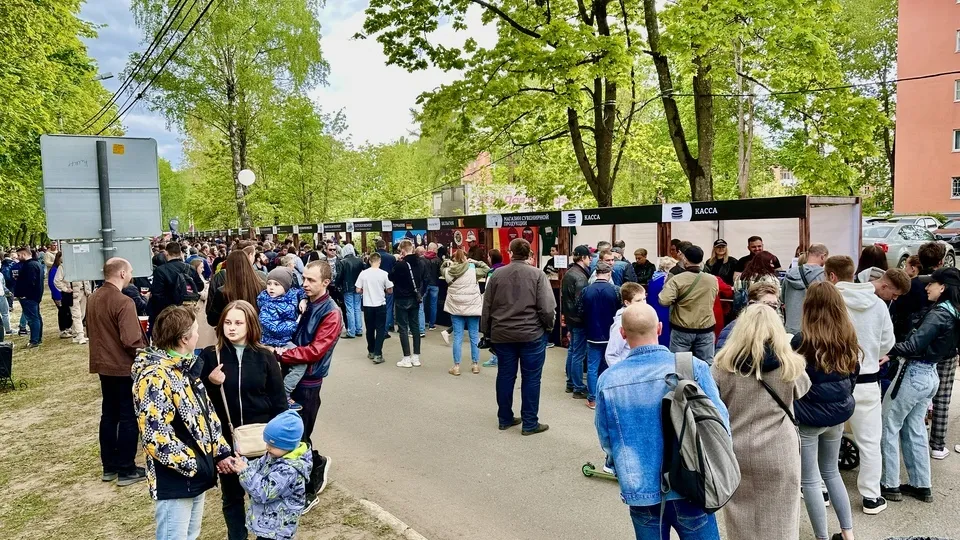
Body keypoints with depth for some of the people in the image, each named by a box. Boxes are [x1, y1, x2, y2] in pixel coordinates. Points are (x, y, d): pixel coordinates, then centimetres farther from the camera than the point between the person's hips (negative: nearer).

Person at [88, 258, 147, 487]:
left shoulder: (93, 298, 5)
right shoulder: (123, 302, -23)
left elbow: (93, 330, 16)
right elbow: (131, 341, -27)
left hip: (103, 364, 8)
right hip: (125, 367, -8)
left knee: (109, 414, 17)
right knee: (129, 418, 2)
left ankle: (109, 466, 26)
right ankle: (126, 470, 10)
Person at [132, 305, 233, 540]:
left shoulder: (185, 367, 7)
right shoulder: (154, 377, -23)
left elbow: (206, 412, 14)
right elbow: (156, 437, -26)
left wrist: (220, 452, 9)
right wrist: (192, 464, -17)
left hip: (197, 473, 9)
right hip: (175, 479, -9)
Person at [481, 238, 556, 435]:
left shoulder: (497, 274, 1)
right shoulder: (537, 275, -8)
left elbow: (487, 307, 7)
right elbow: (547, 308, -13)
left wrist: (487, 331, 18)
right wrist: (548, 327, 5)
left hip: (502, 334, 3)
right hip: (532, 334, -3)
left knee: (505, 376, 13)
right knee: (531, 378, 5)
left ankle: (505, 418, 24)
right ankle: (530, 424, 11)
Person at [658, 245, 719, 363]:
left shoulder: (677, 279, -14)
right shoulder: (713, 280, 1)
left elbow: (664, 301, -21)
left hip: (682, 329, -3)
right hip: (706, 329, 3)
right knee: (707, 364, 10)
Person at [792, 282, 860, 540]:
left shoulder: (803, 341, -19)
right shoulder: (848, 337, -2)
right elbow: (853, 375, 11)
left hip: (808, 417, -6)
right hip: (838, 414, 7)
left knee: (809, 481, 7)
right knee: (831, 471, 24)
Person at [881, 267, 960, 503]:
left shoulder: (938, 314, -18)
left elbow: (914, 346, -25)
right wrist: (893, 354, 12)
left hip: (914, 375, -9)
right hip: (929, 375, 9)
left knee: (889, 427, 2)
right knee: (915, 430, 17)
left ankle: (890, 485, 8)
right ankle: (921, 486, 23)